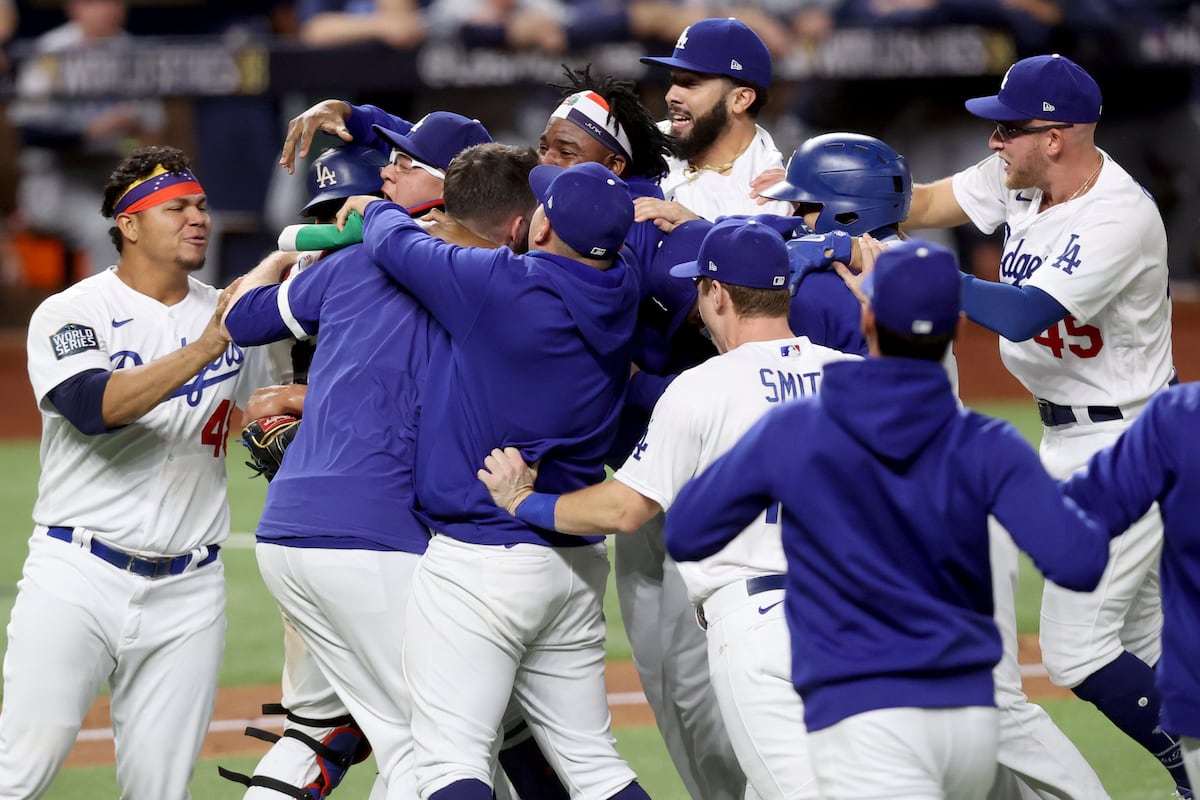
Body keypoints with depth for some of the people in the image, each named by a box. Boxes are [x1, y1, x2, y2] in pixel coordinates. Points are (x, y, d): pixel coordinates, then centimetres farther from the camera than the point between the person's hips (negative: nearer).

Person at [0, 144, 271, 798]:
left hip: (187, 595, 4)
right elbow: (94, 406, -22)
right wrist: (206, 346, -26)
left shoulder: (233, 317, 11)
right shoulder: (70, 313, -3)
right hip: (77, 575, -4)